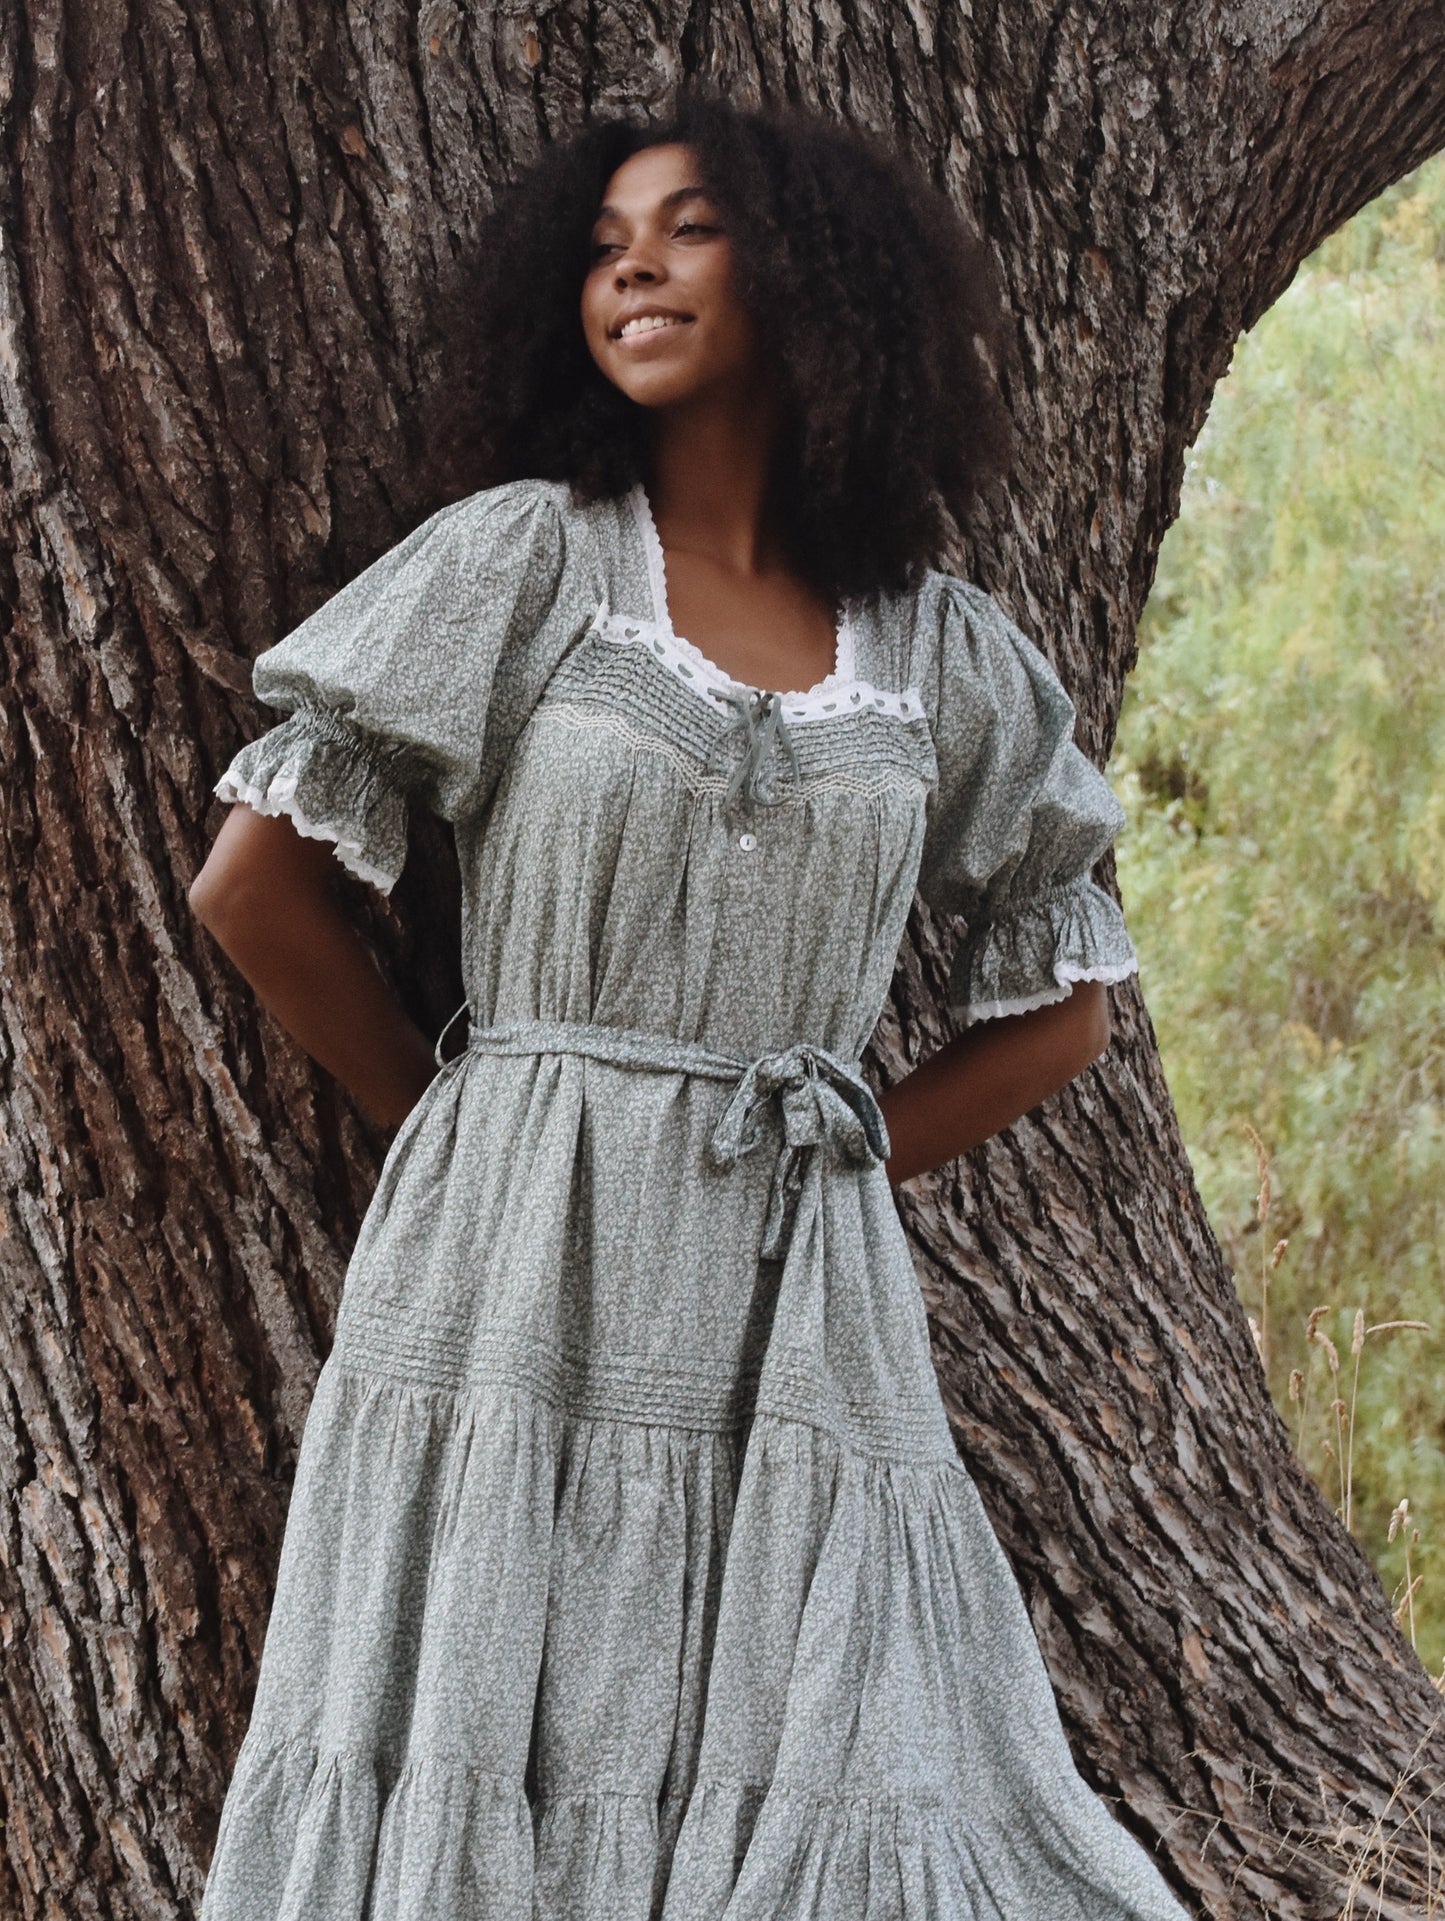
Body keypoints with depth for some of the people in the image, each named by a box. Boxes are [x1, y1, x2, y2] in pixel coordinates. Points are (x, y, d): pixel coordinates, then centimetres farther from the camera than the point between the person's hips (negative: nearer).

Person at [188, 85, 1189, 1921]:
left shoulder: (950, 655, 9)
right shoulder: (522, 559, 2)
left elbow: (1058, 1009, 18)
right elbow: (251, 879, 3)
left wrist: (810, 1158, 8)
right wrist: (456, 1120, 8)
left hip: (805, 1319, 2)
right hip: (518, 1289, -2)